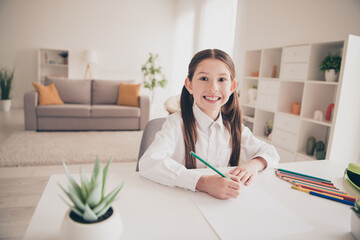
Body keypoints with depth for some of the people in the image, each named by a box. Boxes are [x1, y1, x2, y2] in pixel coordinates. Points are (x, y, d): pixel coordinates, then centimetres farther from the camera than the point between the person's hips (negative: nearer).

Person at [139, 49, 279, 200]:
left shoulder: (232, 125, 2)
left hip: (223, 205, 4)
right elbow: (148, 163, -27)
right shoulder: (177, 123, -13)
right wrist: (203, 182, -36)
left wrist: (253, 165, -12)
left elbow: (270, 152, 9)